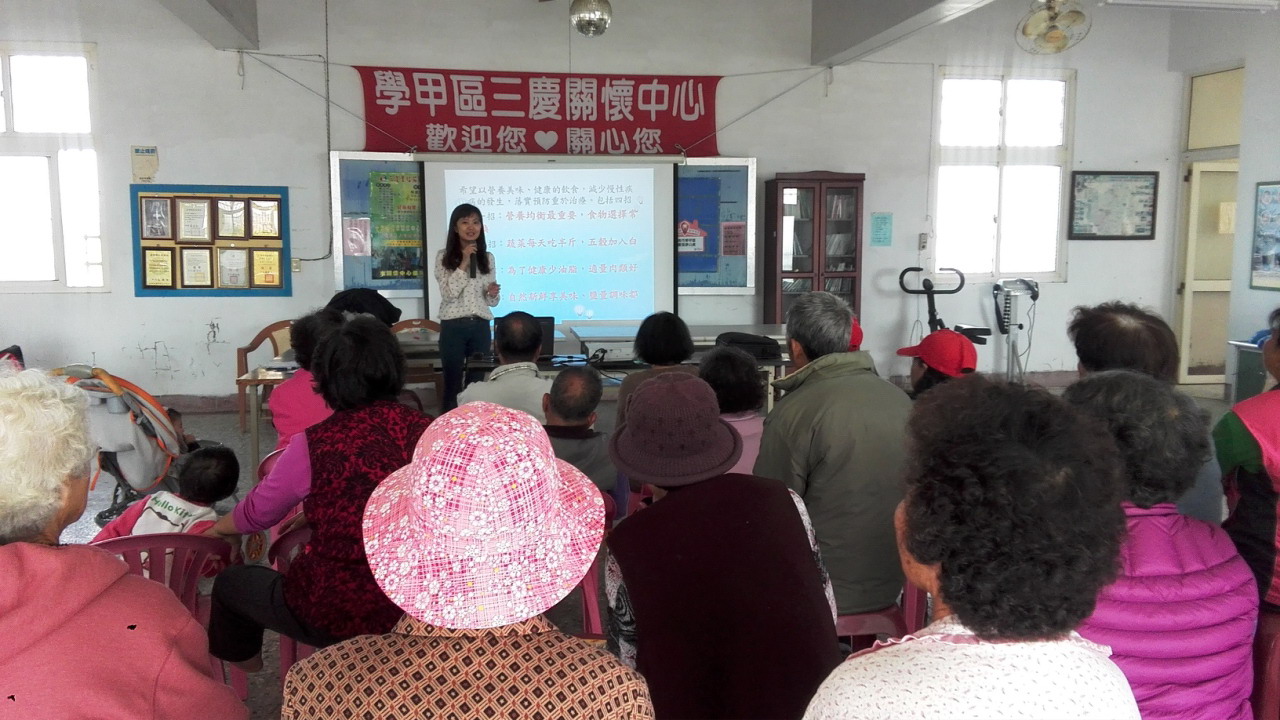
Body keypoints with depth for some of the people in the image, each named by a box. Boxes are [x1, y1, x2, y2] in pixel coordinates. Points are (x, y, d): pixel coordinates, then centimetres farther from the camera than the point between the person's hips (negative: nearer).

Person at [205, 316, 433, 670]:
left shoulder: (314, 445, -17)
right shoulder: (426, 432, -9)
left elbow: (255, 515, 2)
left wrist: (215, 529, 24)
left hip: (340, 614, -4)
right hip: (418, 605, 4)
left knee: (230, 582, 24)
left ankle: (240, 659, 49)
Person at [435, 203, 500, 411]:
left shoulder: (488, 257, 8)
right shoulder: (444, 257, -2)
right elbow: (448, 294, -13)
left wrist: (493, 294, -11)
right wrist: (464, 263, -15)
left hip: (480, 326, 3)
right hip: (453, 326, -3)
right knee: (452, 383, 2)